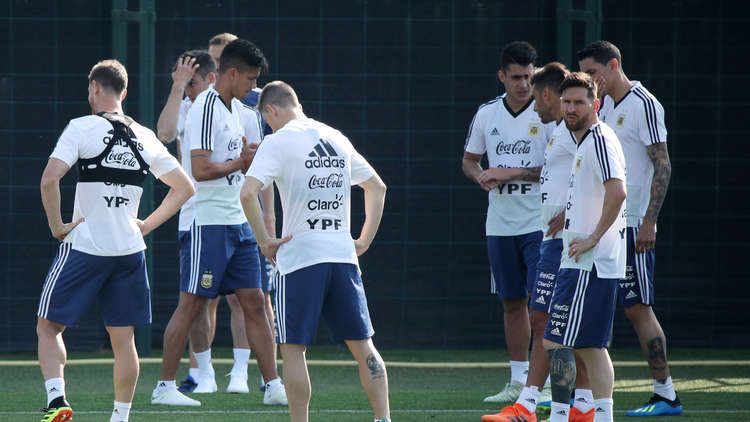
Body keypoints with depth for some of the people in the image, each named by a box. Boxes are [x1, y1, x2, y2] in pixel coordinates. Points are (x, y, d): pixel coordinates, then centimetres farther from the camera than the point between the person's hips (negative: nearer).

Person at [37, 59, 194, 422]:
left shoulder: (82, 128, -7)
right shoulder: (144, 137, 8)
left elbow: (49, 178, -20)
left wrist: (56, 226, -9)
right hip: (130, 250, 4)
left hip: (84, 247, -4)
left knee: (48, 327, 5)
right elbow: (185, 188, 16)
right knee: (123, 339, 11)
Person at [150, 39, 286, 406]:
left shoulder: (237, 109, 14)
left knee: (253, 302, 5)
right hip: (207, 223, -9)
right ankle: (164, 386, 4)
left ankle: (273, 386, 6)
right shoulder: (206, 108, -15)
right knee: (191, 305, -4)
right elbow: (201, 169, -22)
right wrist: (241, 162, -10)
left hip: (237, 221, 9)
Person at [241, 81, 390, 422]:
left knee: (293, 348, 2)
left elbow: (248, 192, -18)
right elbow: (377, 187, 23)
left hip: (299, 256, -5)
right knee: (362, 344, 10)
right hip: (342, 254, 5)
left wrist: (264, 241, -8)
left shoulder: (278, 141, -4)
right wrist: (365, 240, 22)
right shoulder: (337, 139, 14)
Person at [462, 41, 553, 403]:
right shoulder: (487, 114, 7)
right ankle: (518, 381, 17)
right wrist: (481, 177, -3)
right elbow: (469, 159, 19)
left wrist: (513, 173, -17)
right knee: (511, 302, 10)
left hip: (539, 223, -5)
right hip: (499, 224, 5)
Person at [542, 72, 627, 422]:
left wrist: (593, 238, -21)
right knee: (591, 344, 11)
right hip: (584, 262, 11)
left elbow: (617, 192, -27)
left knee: (556, 341, -11)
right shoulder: (583, 142, 18)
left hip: (587, 262, -11)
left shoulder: (599, 140, -13)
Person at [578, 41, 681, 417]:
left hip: (632, 226, -8)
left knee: (638, 308, -7)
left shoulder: (643, 105, -11)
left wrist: (649, 221, -19)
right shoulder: (604, 105, 14)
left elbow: (662, 166, -14)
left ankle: (666, 395, -2)